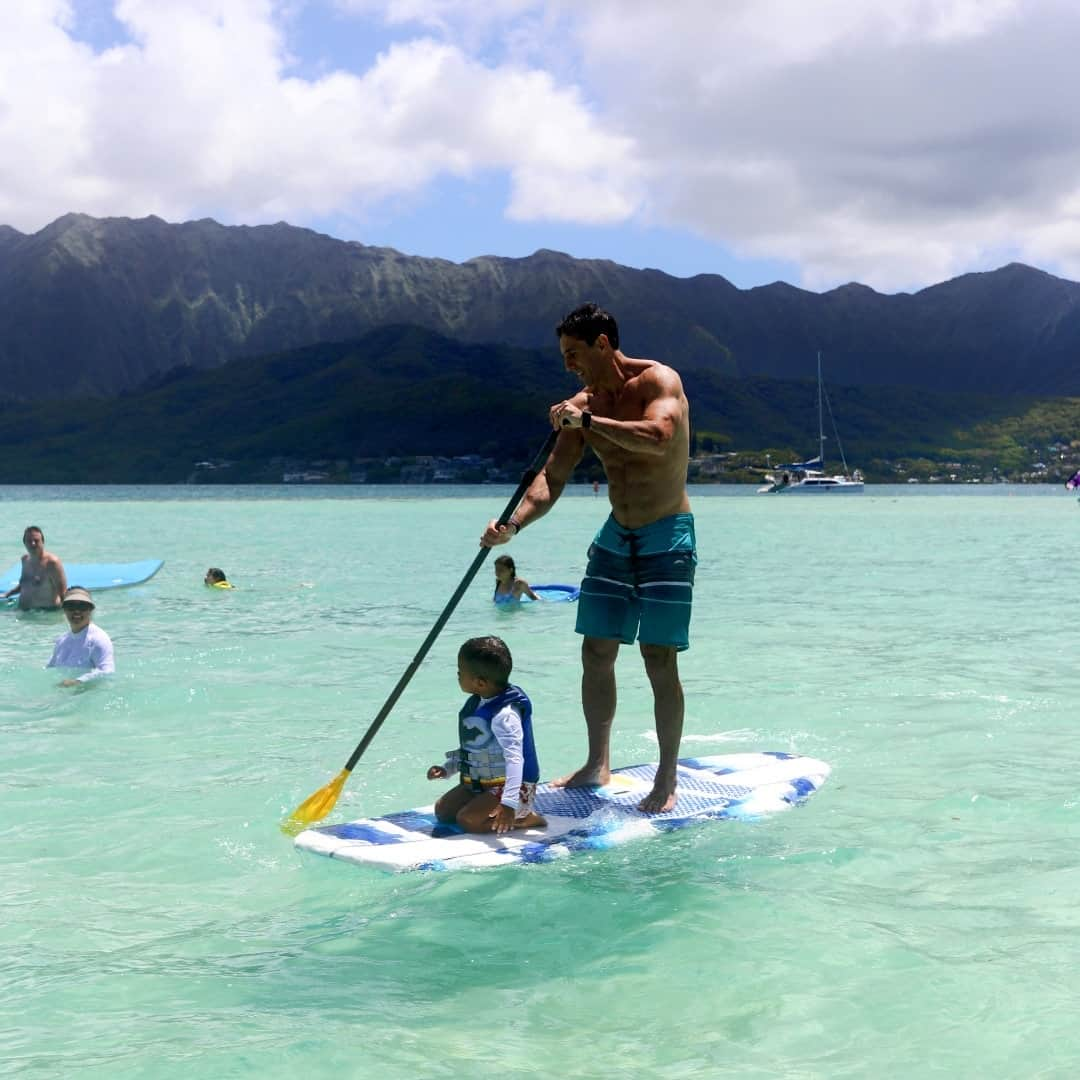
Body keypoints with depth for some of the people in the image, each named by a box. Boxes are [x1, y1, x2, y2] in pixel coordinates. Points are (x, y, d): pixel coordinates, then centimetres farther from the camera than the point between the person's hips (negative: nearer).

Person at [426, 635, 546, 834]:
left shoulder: (504, 714, -26)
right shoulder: (476, 704, 5)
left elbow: (514, 759, -36)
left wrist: (509, 803, -45)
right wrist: (447, 768, 13)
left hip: (511, 787, -9)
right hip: (478, 784, 9)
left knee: (467, 819, -23)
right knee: (442, 810, 4)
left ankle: (524, 818, -8)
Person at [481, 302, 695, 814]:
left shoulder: (658, 381, -13)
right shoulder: (581, 405, 4)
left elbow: (658, 437, -34)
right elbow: (552, 478, -1)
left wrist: (588, 421, -31)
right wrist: (513, 523, -17)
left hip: (667, 539, -6)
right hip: (615, 536, 7)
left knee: (660, 660, -8)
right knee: (596, 653, 7)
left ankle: (667, 780, 2)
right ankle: (597, 764, 21)